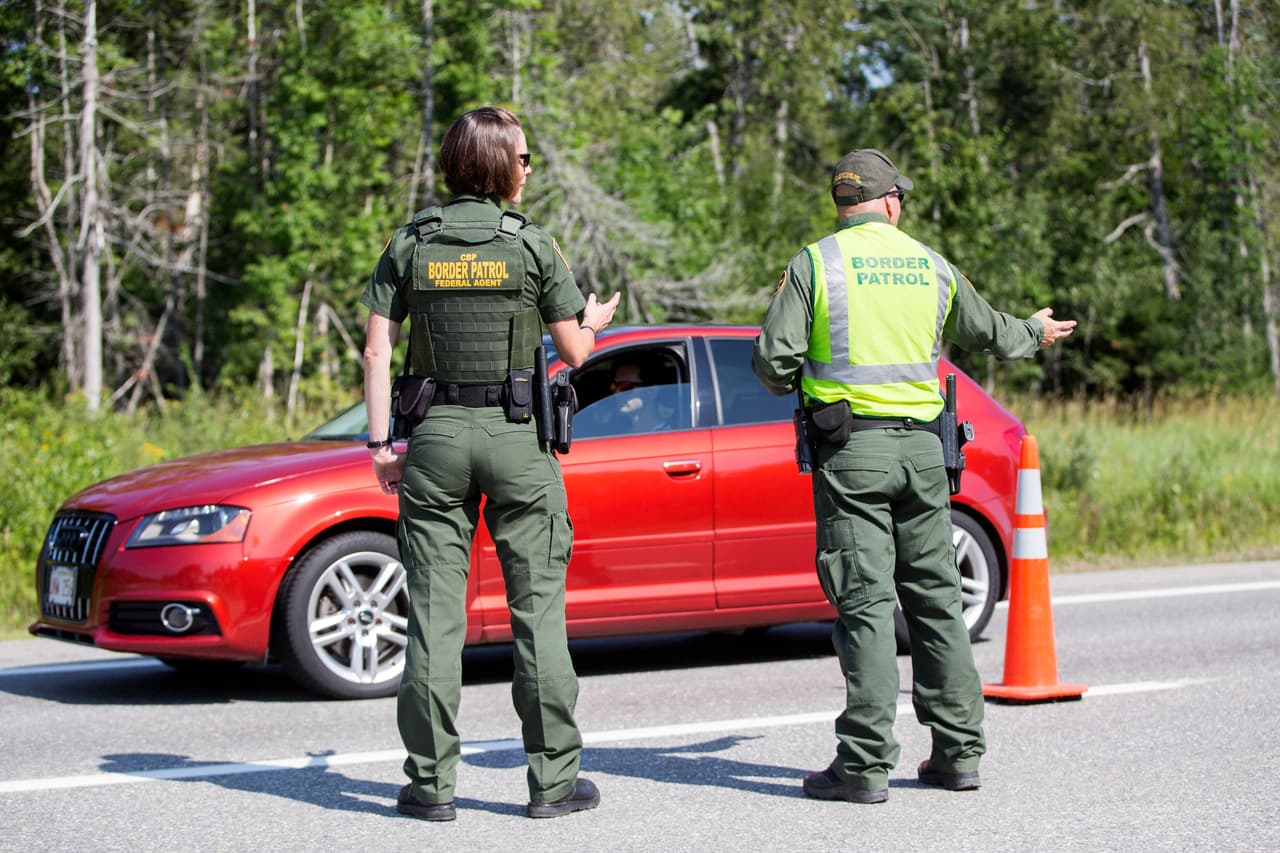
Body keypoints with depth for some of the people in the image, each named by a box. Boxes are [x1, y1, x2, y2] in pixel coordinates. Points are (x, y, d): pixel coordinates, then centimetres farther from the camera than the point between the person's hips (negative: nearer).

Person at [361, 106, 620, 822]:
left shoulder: (410, 245, 3)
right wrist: (594, 323, 23)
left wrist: (381, 442, 4)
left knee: (436, 610, 3)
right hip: (518, 437, -2)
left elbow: (378, 348, 0)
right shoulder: (532, 245, -3)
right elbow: (575, 352, 1)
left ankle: (432, 782, 4)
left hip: (436, 435, 2)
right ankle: (555, 777, 6)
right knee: (538, 605, 4)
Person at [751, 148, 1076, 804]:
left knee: (864, 602, -6)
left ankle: (866, 764, -9)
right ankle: (958, 751, 15)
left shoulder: (813, 264, -2)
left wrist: (797, 382, 17)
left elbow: (774, 361, -7)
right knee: (935, 596, 12)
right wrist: (1035, 332, 49)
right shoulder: (931, 266, 12)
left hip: (850, 447, -4)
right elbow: (986, 333, 28)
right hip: (922, 447, 4)